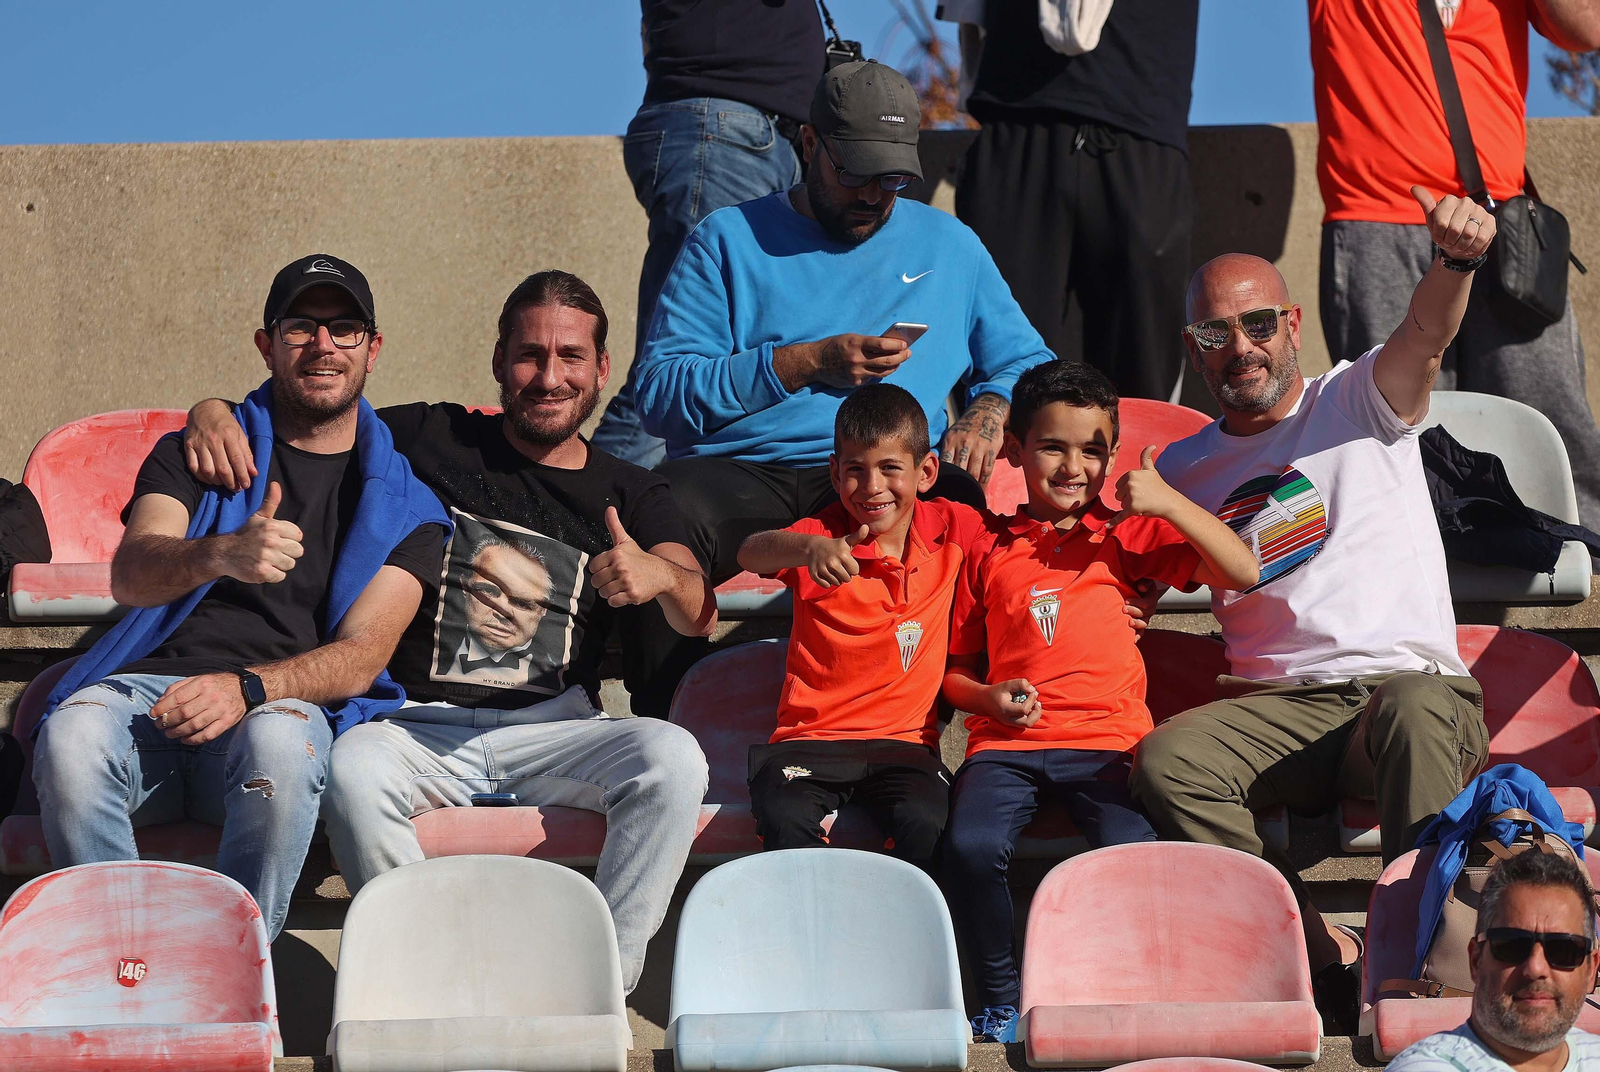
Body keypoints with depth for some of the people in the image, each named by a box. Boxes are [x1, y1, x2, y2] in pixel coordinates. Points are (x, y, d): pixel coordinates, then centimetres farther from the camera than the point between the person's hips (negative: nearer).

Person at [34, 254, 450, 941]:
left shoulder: (404, 505, 18)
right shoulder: (194, 454, 21)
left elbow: (361, 658, 4)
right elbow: (130, 576, 1)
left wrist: (246, 688, -17)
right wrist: (222, 555, -24)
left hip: (289, 702, -1)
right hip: (148, 685, 1)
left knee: (281, 740, -39)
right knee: (72, 737, -35)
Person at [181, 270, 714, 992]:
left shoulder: (632, 495, 13)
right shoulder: (431, 440, 11)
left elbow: (698, 617, -3)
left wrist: (661, 576, -28)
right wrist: (214, 413, -5)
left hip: (554, 731, 1)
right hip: (422, 728, -1)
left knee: (673, 758, -30)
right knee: (351, 769, -35)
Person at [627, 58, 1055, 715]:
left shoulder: (948, 245, 25)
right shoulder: (729, 240, 15)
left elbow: (1028, 365, 29)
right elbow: (659, 392, 3)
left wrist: (988, 413, 4)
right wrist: (807, 363, -6)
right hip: (739, 470, -1)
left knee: (963, 511, -37)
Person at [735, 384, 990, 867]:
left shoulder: (952, 529, 5)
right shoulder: (826, 534, -5)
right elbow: (751, 554, -25)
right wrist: (809, 549, -48)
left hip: (905, 741, 2)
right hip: (811, 735, -1)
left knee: (924, 824, -30)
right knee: (783, 818, -32)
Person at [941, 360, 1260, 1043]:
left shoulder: (1126, 534, 16)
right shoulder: (989, 550, 17)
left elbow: (1241, 573, 6)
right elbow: (956, 670, 21)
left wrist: (1168, 503, -2)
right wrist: (988, 697, -1)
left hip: (1106, 738, -1)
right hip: (1007, 741, 1)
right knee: (971, 847, -30)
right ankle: (999, 999, -8)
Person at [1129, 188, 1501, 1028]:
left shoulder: (1361, 403, 9)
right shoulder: (1182, 471, 20)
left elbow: (1427, 333, -13)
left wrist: (1455, 259, -36)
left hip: (1411, 682, -3)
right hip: (1279, 708, 3)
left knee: (1414, 709, -40)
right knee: (1164, 760, -28)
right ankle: (1321, 956, -28)